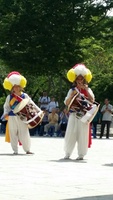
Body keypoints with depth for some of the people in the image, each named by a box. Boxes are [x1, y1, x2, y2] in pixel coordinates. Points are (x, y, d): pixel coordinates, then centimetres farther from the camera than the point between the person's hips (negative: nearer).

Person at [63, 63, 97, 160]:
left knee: (82, 134, -3)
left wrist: (86, 90, -11)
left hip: (84, 115, -1)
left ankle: (81, 154, 2)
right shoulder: (72, 90, 12)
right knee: (70, 134, -2)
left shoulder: (88, 90, 9)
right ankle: (67, 153, 5)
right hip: (73, 115, 1)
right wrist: (72, 95, -9)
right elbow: (67, 103, 4)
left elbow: (92, 100, -8)